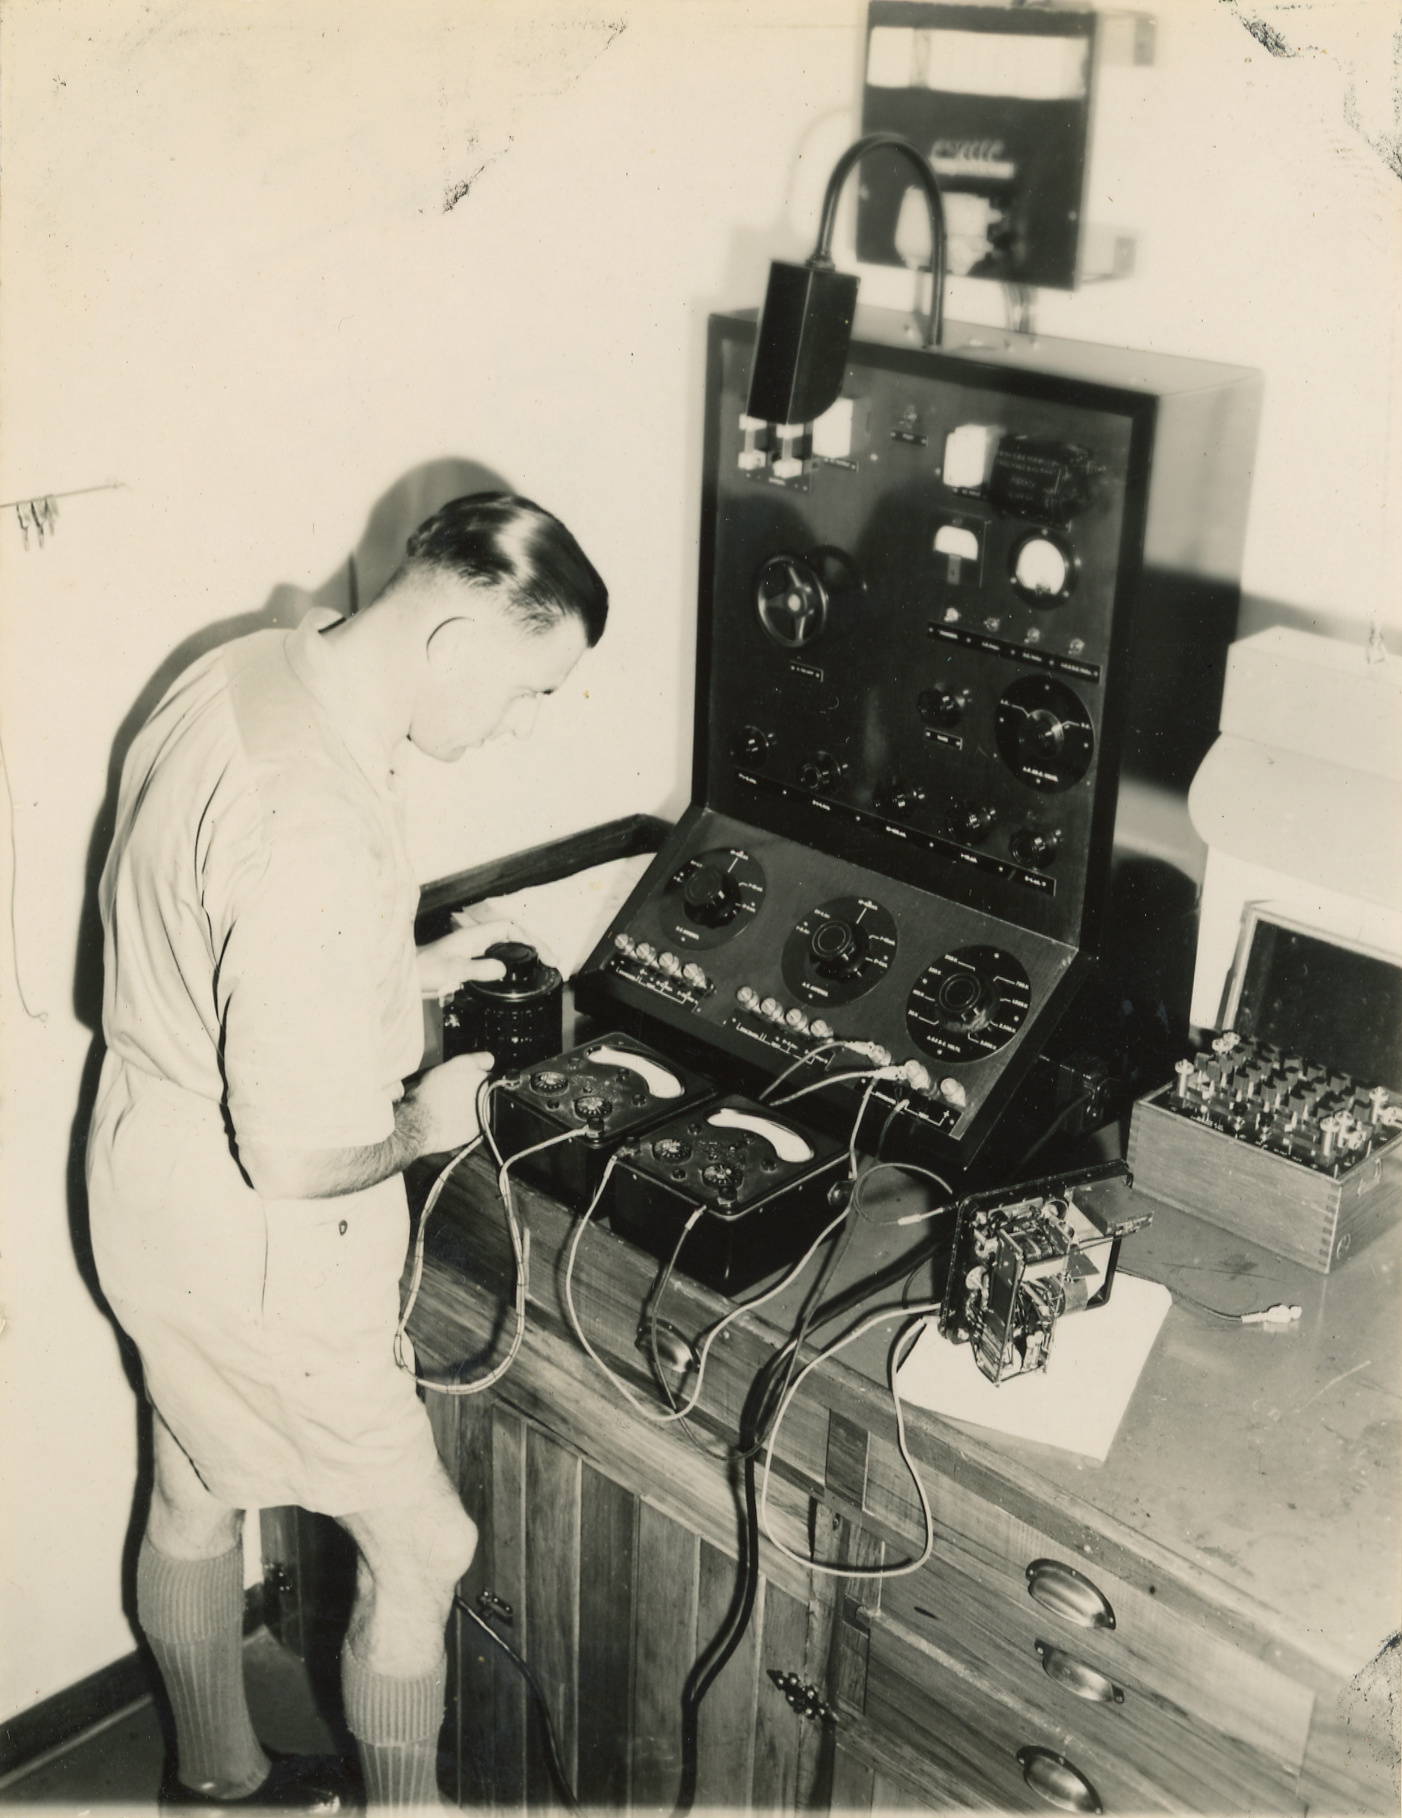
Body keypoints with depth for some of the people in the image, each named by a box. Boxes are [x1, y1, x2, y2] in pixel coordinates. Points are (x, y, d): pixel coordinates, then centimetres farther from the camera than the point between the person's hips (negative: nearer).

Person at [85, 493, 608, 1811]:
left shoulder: (240, 671, -5)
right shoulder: (317, 839, -35)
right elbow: (297, 1161, -30)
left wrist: (396, 973, 5)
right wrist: (421, 1126, -10)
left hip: (150, 1188, 10)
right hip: (254, 1259, -10)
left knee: (196, 1500, 28)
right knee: (419, 1546, 10)